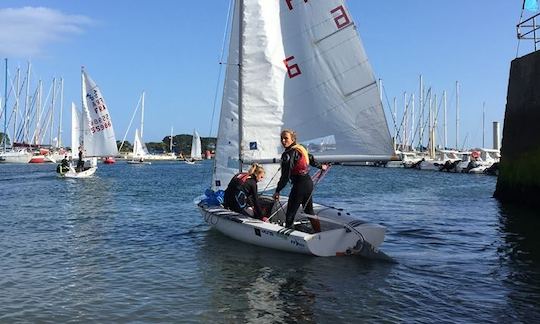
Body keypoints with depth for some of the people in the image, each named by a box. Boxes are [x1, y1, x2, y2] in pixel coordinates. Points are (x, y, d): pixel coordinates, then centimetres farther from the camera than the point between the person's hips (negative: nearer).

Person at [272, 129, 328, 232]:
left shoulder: (288, 154, -16)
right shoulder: (300, 148, 9)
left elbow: (285, 176, -20)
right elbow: (311, 159, 25)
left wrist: (277, 191, -16)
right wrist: (321, 166, 43)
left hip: (299, 185, -9)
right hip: (309, 182, 9)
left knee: (290, 213, -2)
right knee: (309, 211, 19)